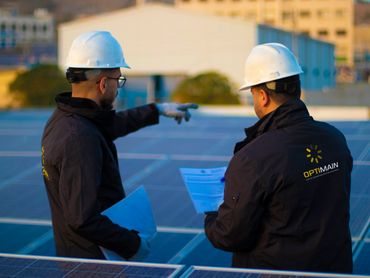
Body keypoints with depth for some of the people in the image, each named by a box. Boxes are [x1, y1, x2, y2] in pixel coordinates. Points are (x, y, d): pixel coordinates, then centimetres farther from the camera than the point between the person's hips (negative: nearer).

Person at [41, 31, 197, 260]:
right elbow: (82, 220, -29)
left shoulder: (62, 118, 3)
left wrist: (158, 110, 34)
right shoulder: (80, 138, -27)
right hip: (95, 259, -9)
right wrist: (133, 244, -18)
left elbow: (113, 123, 25)